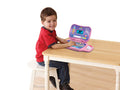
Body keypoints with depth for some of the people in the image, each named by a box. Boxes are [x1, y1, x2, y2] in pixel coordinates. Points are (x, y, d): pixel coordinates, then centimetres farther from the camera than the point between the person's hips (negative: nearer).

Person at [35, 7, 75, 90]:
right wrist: (68, 44, -30)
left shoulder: (52, 30, 3)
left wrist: (60, 39, 1)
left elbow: (55, 37, 23)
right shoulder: (45, 33, -29)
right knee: (64, 64, -12)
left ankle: (53, 77, 23)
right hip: (43, 60, -10)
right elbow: (54, 46, -33)